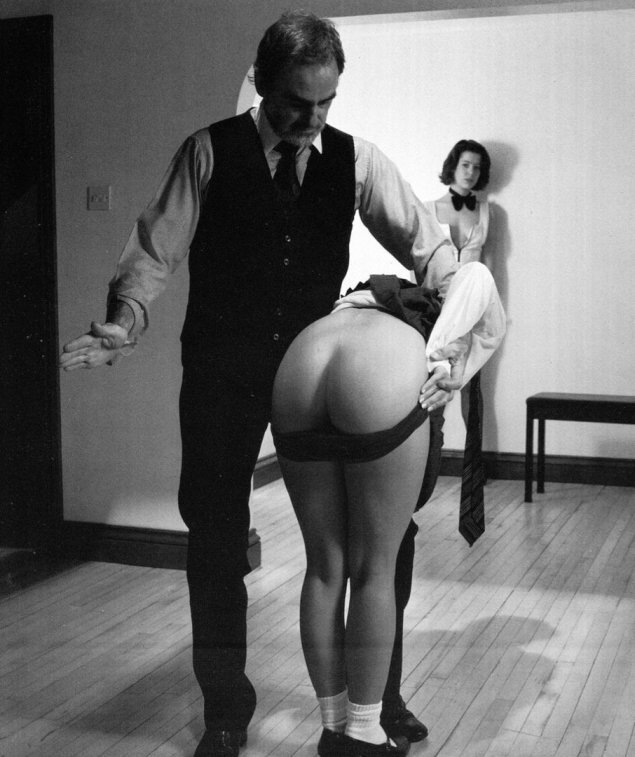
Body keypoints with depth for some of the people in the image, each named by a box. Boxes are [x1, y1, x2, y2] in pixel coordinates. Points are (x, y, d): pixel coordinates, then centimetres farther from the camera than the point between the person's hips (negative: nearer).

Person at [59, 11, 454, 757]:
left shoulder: (355, 159, -1)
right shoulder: (210, 152, -6)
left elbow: (423, 243, -2)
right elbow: (155, 249, -8)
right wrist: (126, 320, -26)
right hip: (223, 373, -1)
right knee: (216, 535, 6)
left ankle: (378, 689, 26)